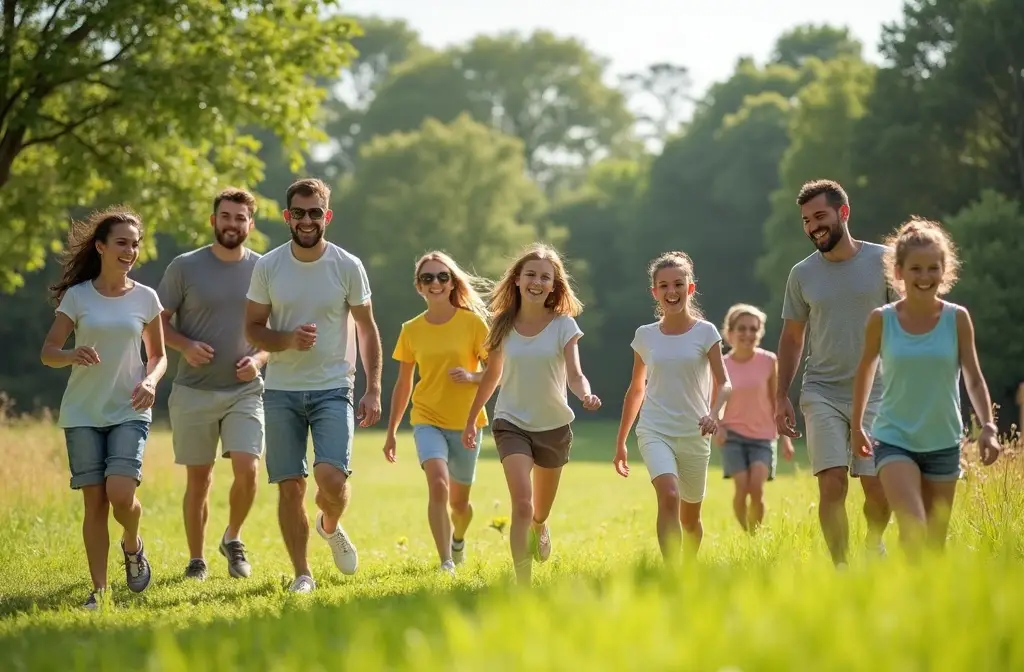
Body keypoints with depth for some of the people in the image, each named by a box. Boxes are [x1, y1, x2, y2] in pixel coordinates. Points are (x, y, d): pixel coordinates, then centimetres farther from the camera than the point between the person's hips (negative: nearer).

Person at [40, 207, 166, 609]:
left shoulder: (145, 298, 2)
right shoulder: (77, 296, -1)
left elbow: (158, 354, 12)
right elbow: (48, 352, -1)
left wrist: (151, 381, -10)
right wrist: (73, 355, -23)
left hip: (129, 412, 0)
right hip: (83, 414, 0)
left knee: (121, 494, -16)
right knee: (95, 502, -1)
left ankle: (133, 545, 17)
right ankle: (98, 590, 7)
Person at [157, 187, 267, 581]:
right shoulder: (184, 267, -2)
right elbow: (157, 323, 3)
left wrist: (260, 358, -8)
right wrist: (185, 345, -16)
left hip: (245, 390, 0)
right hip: (194, 391, 0)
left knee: (247, 470, -14)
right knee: (198, 479, 5)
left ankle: (233, 540, 12)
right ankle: (196, 560, 18)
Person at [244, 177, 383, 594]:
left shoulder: (348, 267, -2)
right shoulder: (267, 267, 0)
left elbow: (367, 329, 6)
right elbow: (252, 329, 5)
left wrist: (373, 390, 0)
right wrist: (288, 340, -16)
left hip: (333, 388, -1)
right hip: (281, 391, 1)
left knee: (332, 477, -17)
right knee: (290, 486, 0)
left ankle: (331, 527, 17)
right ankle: (302, 574, 14)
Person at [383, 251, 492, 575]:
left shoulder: (473, 322, -6)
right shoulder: (412, 330, 1)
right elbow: (403, 384, 11)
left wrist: (472, 376, -24)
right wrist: (391, 432, 12)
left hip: (465, 422, 0)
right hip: (427, 419, 0)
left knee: (459, 501, 12)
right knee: (438, 485, -25)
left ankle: (458, 539, 47)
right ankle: (446, 563, -22)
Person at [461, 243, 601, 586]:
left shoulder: (563, 325, -7)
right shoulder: (503, 325, -2)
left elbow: (574, 374, -16)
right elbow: (492, 376, 11)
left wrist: (586, 394, -39)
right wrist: (471, 420, 15)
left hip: (554, 426, 1)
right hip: (512, 423, -1)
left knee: (539, 511, 17)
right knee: (521, 503, -21)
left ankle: (539, 528, 55)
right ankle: (523, 583, -20)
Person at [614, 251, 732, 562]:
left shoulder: (705, 332, -1)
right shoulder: (645, 336, 5)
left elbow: (723, 382, -7)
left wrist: (714, 413, -29)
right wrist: (620, 441, 17)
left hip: (694, 433, 0)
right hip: (654, 431, 0)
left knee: (690, 518, 12)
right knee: (669, 496, -26)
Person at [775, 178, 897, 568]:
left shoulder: (882, 261, -1)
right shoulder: (802, 274, 5)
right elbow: (792, 338, 13)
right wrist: (781, 397, 7)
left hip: (875, 393, -1)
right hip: (822, 393, 1)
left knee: (878, 487, -1)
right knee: (832, 484, -12)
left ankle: (873, 545, 29)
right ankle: (841, 569, -6)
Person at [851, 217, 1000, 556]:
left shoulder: (957, 318, -4)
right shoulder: (881, 320, -5)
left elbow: (974, 378, 0)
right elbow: (865, 371, 10)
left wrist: (988, 427, -14)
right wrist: (856, 425, 17)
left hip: (943, 442, 2)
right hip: (894, 440, -2)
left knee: (935, 543, 9)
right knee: (913, 531, -22)